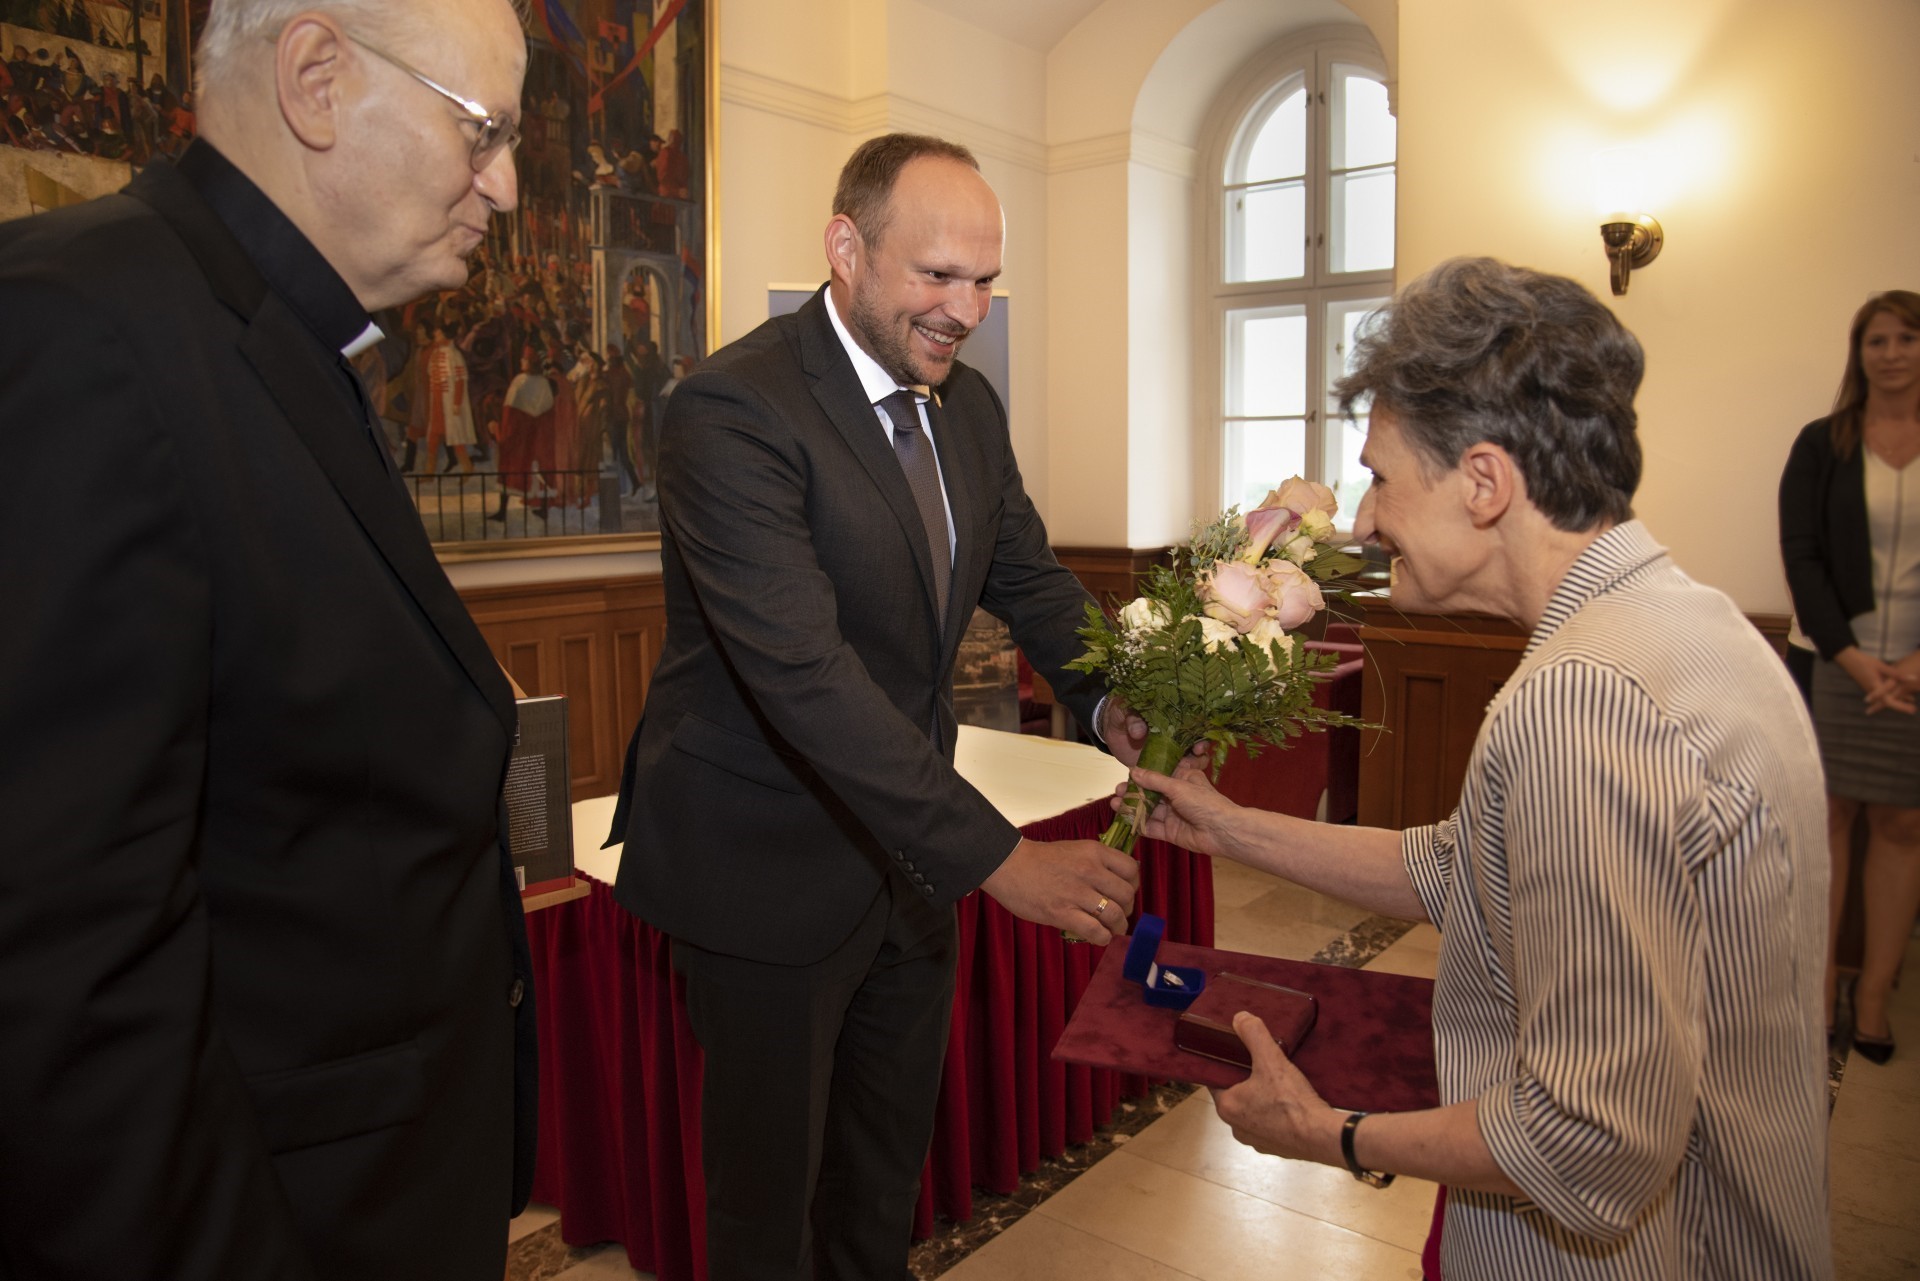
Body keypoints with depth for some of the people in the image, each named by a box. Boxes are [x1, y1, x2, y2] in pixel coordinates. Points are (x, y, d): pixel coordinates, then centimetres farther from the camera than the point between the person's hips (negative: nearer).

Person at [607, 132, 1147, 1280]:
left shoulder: (969, 406, 3)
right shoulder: (733, 410, -24)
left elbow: (1029, 579, 7)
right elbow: (805, 674, -32)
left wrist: (1111, 697, -15)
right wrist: (998, 857, -34)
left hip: (907, 846, 7)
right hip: (771, 869, -7)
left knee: (892, 1161, 25)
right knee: (771, 1182, 15)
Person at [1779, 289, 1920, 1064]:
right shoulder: (1822, 446, 4)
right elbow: (1801, 557, -2)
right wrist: (1853, 657, -12)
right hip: (1839, 660, -1)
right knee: (1827, 817, 3)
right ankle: (1817, 992, 12)